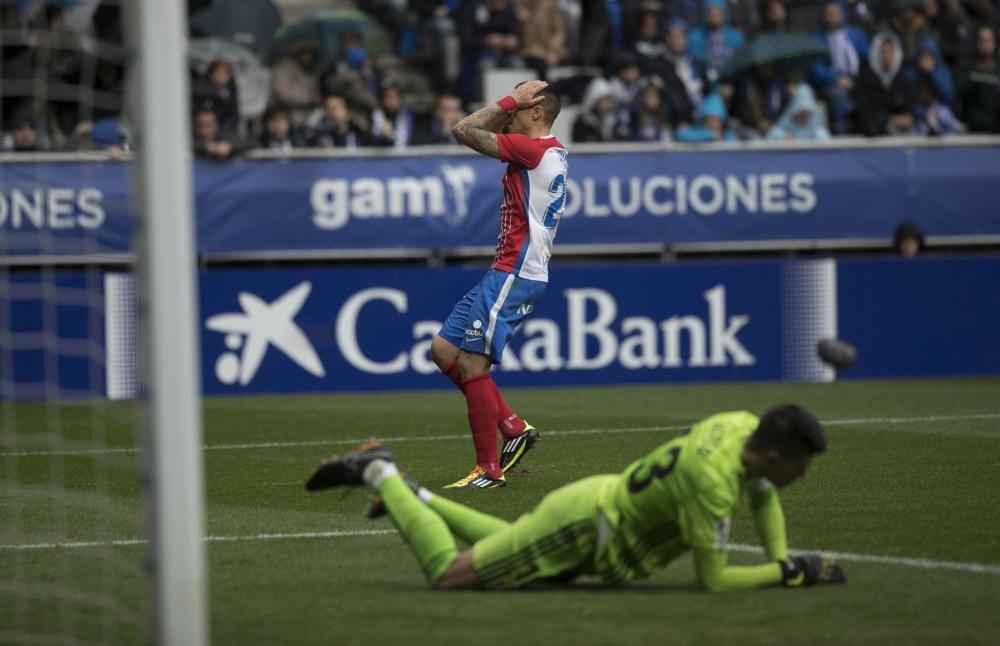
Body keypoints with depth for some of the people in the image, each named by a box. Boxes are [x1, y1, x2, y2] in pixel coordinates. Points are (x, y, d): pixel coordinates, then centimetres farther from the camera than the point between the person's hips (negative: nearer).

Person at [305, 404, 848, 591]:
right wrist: (790, 573, -26)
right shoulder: (711, 480, -36)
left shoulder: (745, 428, -9)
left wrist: (782, 562, 1)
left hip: (600, 502, 9)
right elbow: (712, 579, -30)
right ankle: (380, 475, 10)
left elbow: (764, 498, 14)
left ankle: (408, 493, 37)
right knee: (447, 574, -3)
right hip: (581, 530, -9)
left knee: (513, 555, 36)